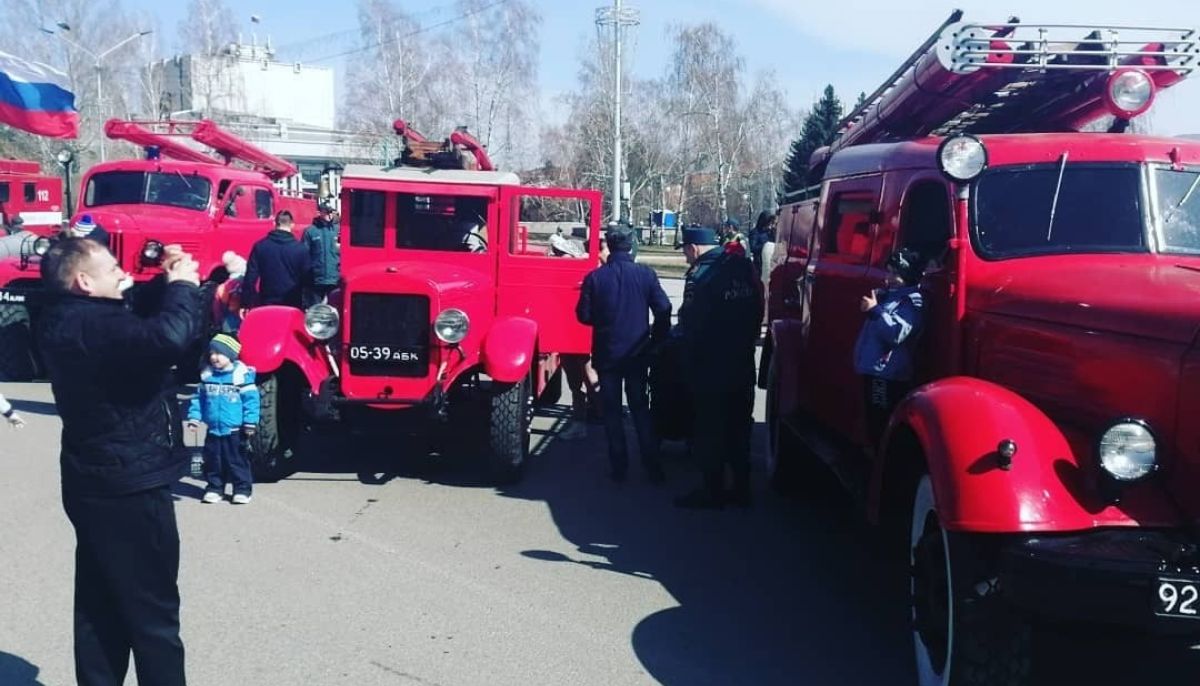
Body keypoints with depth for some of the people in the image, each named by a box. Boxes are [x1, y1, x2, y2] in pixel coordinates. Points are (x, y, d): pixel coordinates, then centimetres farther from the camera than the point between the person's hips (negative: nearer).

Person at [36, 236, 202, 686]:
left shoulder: (67, 321, 9)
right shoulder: (94, 325, -23)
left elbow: (144, 326, 19)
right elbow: (168, 337, -41)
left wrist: (170, 283, 2)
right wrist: (182, 286, -22)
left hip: (97, 482, 10)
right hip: (130, 485, -10)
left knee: (100, 605, 18)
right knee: (153, 611, 1)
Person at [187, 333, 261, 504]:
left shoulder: (242, 374, -11)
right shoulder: (206, 375, 5)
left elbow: (251, 399, -10)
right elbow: (199, 397, 13)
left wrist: (250, 422, -12)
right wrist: (194, 416, 5)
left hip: (234, 430, -5)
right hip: (213, 429, 5)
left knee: (236, 460, 2)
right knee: (213, 461, 12)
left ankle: (243, 488, 11)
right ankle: (214, 488, 24)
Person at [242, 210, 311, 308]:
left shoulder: (260, 245, -1)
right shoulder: (300, 248, -3)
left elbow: (250, 277, -2)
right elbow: (307, 278, 0)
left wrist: (247, 303, 1)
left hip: (266, 303, 1)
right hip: (292, 305, -1)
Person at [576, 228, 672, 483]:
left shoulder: (595, 277, -9)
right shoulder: (645, 274, -7)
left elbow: (584, 315, -5)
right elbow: (663, 310, -8)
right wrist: (656, 340, 5)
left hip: (606, 354, -1)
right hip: (638, 353, 1)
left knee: (612, 410, 10)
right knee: (640, 408, 13)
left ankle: (619, 467, 12)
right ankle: (652, 467, 13)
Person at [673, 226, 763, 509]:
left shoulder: (700, 274, -18)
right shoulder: (744, 267, 3)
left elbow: (691, 325, -18)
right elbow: (757, 312, 8)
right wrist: (744, 344, 16)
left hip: (710, 369, -7)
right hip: (742, 366, 7)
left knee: (709, 431, 6)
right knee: (738, 429, 16)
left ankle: (713, 491, 14)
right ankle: (741, 489, 24)